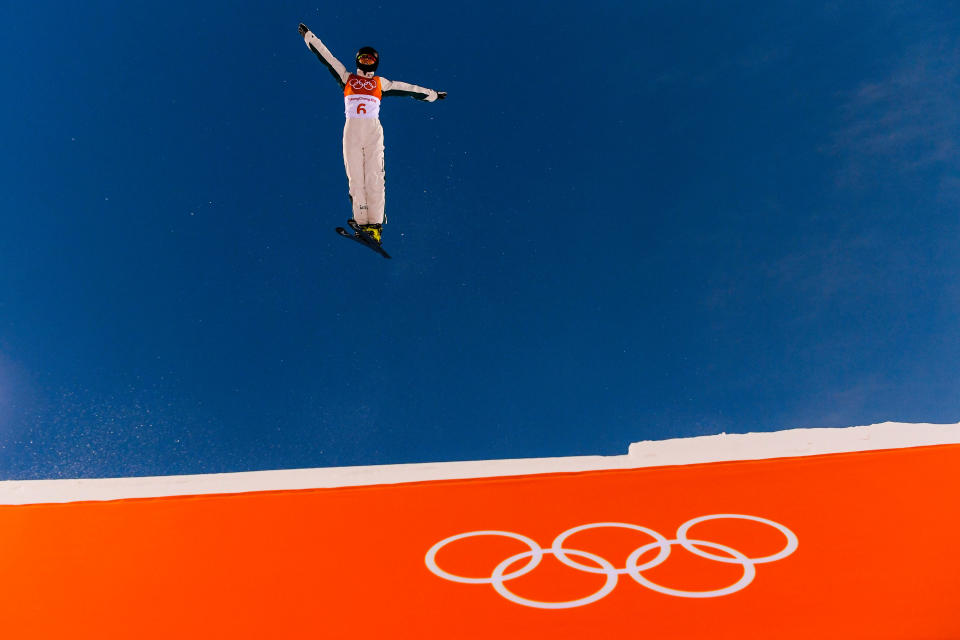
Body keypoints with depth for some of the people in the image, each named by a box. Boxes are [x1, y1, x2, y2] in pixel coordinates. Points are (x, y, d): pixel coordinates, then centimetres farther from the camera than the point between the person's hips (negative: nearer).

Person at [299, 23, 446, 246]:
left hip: (373, 130, -1)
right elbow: (325, 56, 22)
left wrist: (432, 94, 29)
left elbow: (407, 89, 25)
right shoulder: (347, 77, 20)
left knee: (374, 177, -11)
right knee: (355, 178, -6)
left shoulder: (381, 83, 20)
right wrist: (308, 35, 23)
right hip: (352, 130, 1)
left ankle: (375, 224, -15)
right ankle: (362, 223, -8)